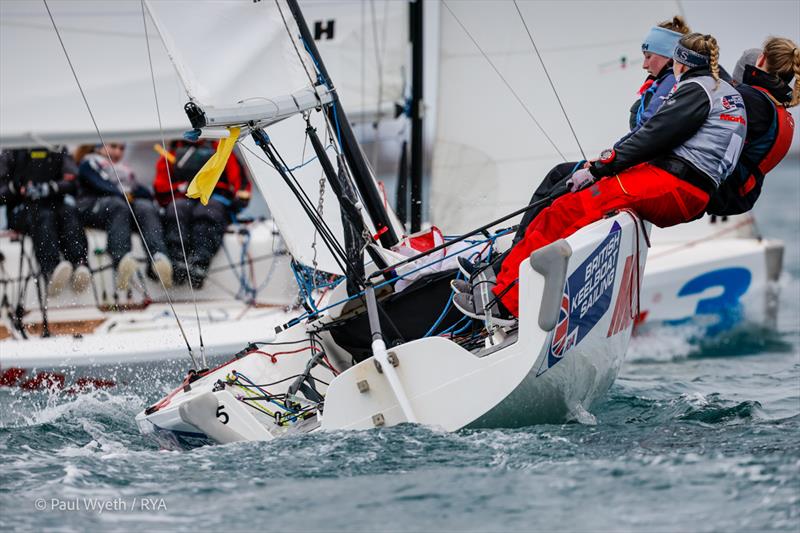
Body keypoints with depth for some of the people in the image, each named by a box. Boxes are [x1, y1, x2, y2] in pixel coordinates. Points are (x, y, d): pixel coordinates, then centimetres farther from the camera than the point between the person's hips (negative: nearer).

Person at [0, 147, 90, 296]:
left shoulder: (58, 151, 19)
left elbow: (72, 182, 5)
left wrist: (49, 188, -14)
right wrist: (16, 189, -17)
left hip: (55, 203, 2)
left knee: (69, 213, -33)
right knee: (44, 217, -37)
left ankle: (79, 266, -57)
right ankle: (52, 269, -64)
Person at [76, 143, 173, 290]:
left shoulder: (125, 170, 41)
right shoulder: (90, 162, 27)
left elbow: (147, 194, 22)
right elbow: (98, 184, 3)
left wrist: (131, 193, -1)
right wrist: (123, 194, -10)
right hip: (93, 206, -4)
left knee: (147, 208, -32)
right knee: (118, 207, -40)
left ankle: (159, 257, -61)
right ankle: (122, 258, -69)